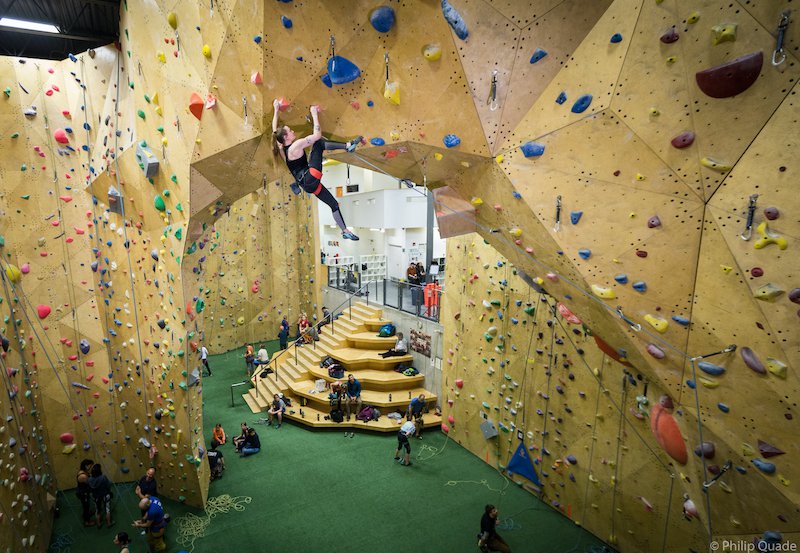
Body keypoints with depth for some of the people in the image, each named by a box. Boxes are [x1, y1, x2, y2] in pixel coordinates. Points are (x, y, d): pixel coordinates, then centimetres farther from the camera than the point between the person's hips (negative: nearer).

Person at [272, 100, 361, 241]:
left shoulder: (281, 148, 14)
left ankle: (345, 231, 15)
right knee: (319, 142, -4)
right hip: (311, 178, -9)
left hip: (307, 184, 9)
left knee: (333, 204, 14)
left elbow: (274, 130, 29)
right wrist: (315, 114, -3)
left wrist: (276, 110, 33)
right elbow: (317, 135, -12)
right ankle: (348, 145, -6)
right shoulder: (296, 145, -10)